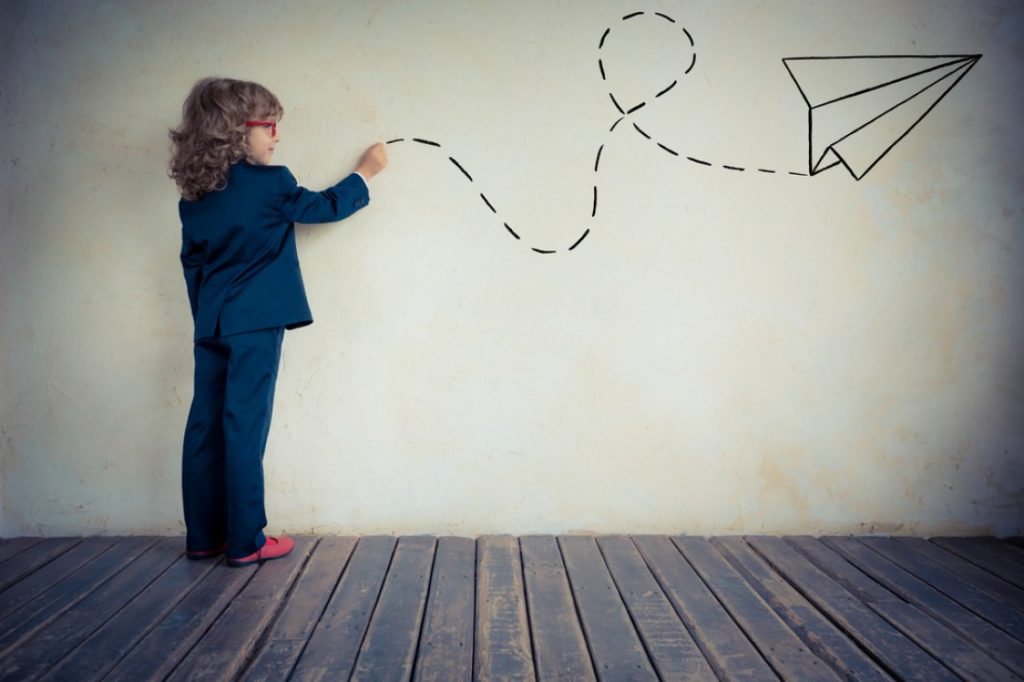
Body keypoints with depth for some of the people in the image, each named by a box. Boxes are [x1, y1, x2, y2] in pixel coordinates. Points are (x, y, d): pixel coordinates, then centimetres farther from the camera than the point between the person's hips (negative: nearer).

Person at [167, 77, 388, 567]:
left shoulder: (192, 198, 10)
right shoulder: (271, 184, -8)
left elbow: (192, 261, 15)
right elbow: (326, 207, 5)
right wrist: (365, 172, 19)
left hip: (210, 326, 6)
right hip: (255, 324, -6)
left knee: (205, 427, 10)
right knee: (245, 429, -3)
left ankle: (203, 536, 19)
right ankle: (245, 542, 5)